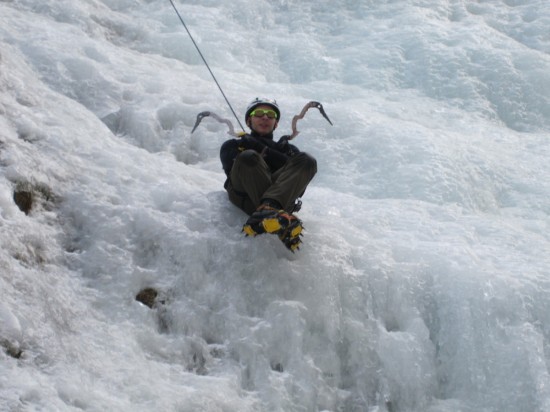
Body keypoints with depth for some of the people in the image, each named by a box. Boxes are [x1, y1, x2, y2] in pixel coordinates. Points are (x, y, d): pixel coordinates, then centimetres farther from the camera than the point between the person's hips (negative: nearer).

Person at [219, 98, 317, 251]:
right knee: (248, 157, -31)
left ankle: (268, 208, -50)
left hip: (281, 195, 2)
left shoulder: (287, 149, 36)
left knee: (306, 160, -23)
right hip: (245, 196, -2)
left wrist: (264, 150, 6)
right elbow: (232, 170, 9)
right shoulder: (232, 146, 34)